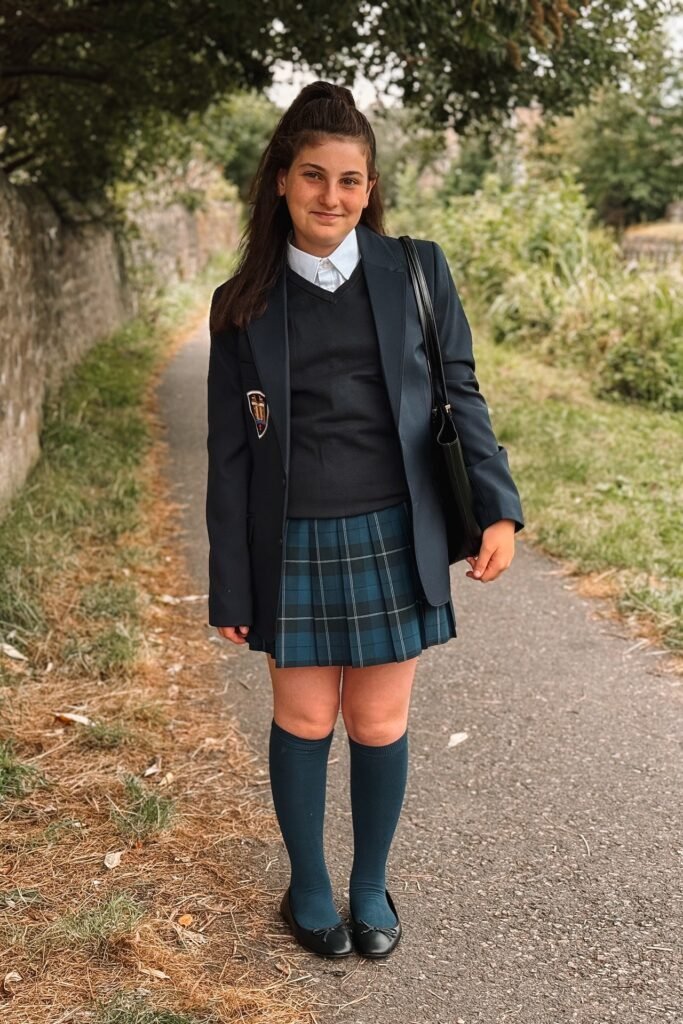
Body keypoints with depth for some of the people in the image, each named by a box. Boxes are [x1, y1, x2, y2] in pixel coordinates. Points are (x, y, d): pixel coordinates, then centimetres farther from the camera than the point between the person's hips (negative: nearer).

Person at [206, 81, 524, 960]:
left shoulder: (417, 271, 0)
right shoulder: (242, 304, 0)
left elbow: (458, 395, 5)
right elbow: (229, 452, 2)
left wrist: (497, 508, -6)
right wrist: (229, 590, 1)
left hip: (392, 537, 0)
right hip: (293, 546, 0)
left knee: (379, 726, 9)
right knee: (304, 720, 11)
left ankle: (371, 886, 32)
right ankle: (308, 886, 34)